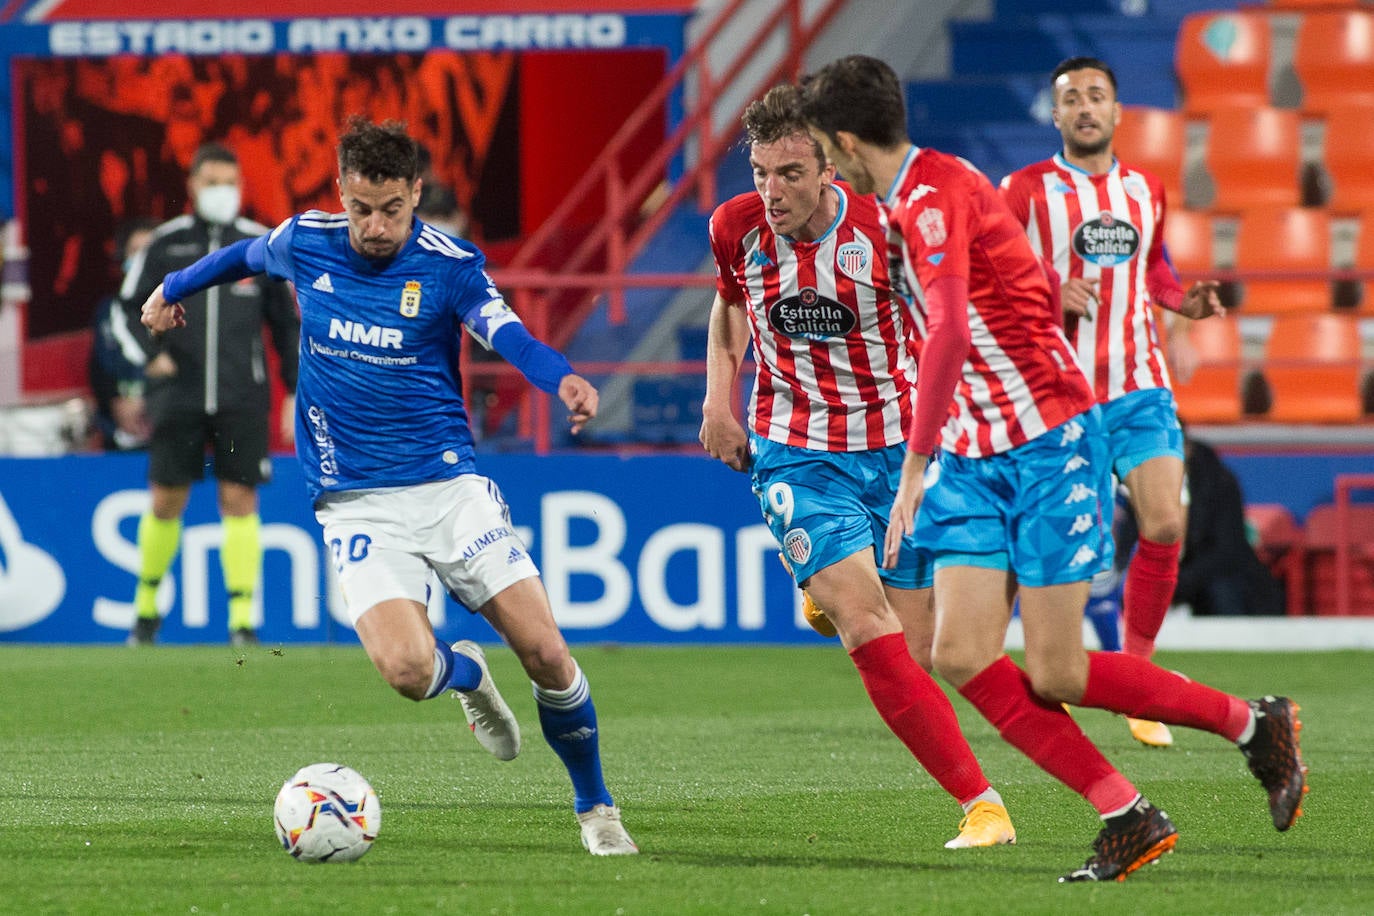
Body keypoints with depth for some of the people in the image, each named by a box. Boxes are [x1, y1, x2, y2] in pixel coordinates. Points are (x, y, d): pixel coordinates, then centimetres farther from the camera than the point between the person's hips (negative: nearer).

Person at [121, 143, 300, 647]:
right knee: (166, 502, 3)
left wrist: (297, 389, 8)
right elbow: (130, 306, 9)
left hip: (242, 397, 0)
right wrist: (152, 351, -9)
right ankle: (146, 609, 20)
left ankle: (242, 618, -4)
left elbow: (285, 321, 13)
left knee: (240, 501, -6)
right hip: (179, 394, 0)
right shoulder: (166, 243, 4)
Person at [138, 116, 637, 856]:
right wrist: (174, 289, 40)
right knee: (407, 669, -22)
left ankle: (596, 809, 17)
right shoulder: (303, 243, 0)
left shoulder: (449, 265, -9)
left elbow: (508, 335, -27)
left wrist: (563, 380, -48)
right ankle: (466, 675, 18)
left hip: (449, 483, -1)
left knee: (545, 653, -8)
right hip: (358, 505, 1)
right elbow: (245, 255, 23)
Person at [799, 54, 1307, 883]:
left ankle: (1257, 723, 14)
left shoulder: (931, 199, -17)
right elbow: (1042, 294, 24)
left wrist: (914, 468, -31)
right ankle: (1130, 818, -2)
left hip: (1048, 441, -9)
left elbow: (950, 333, -31)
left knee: (1053, 676, -6)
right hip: (974, 456, 9)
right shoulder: (920, 195, 14)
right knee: (962, 654, -6)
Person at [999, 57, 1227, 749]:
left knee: (1165, 526, -12)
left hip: (1139, 387, 3)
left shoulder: (1146, 191, 11)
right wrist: (1049, 295, -19)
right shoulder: (1025, 191, -3)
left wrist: (1186, 300, 6)